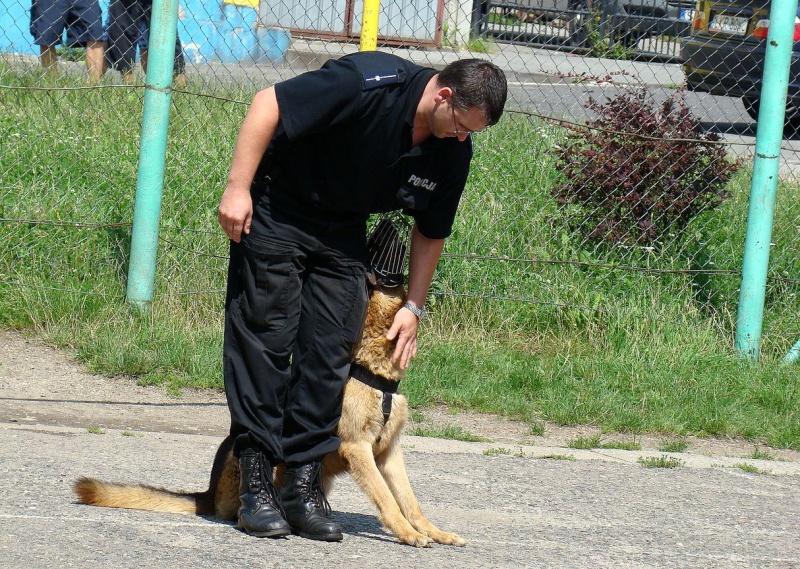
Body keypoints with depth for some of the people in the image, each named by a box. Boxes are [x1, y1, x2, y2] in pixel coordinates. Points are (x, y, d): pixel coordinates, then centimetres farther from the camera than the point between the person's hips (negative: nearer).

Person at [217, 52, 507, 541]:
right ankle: (257, 485, -6)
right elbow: (269, 104, -25)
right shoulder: (369, 83, -29)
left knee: (331, 353, -4)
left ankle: (303, 484, 1)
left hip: (343, 234, 6)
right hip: (276, 210, -6)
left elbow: (432, 230, 7)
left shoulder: (454, 152, -9)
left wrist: (414, 307, 6)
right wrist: (237, 188, -27)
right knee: (266, 339, -8)